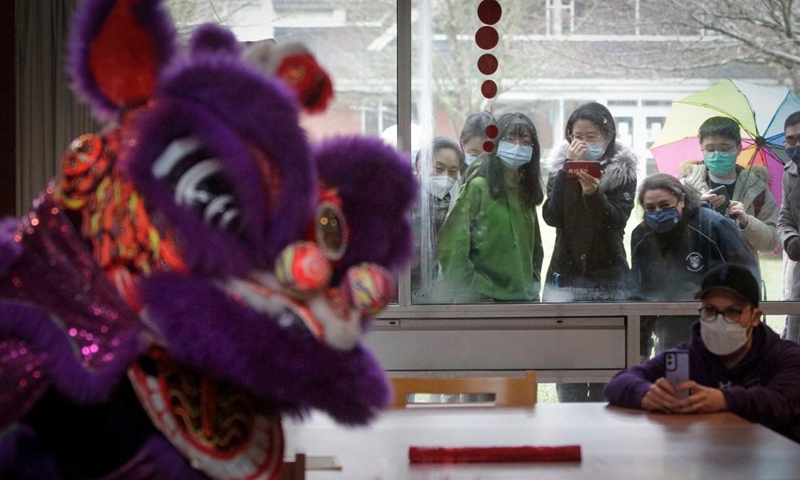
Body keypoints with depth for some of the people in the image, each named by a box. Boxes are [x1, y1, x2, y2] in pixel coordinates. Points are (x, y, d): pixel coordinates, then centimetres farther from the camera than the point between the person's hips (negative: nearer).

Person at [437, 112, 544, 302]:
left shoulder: (526, 191, 12)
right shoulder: (477, 187, -7)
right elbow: (451, 250, -13)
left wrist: (533, 286, 7)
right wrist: (472, 292, -15)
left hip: (525, 299, 6)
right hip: (483, 300, -6)